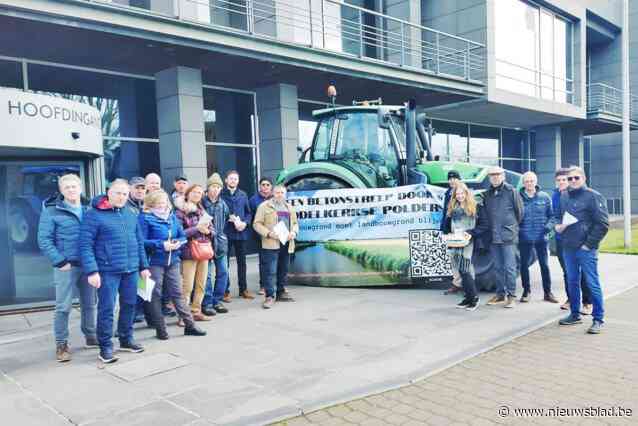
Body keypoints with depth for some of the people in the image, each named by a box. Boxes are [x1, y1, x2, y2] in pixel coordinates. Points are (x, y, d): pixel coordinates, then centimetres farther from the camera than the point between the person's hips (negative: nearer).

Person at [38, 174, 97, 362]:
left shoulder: (89, 209, 9)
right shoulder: (52, 210, -4)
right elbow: (44, 240, -8)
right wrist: (60, 262, -14)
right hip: (66, 266, -4)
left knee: (90, 304, 13)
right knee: (63, 307, -1)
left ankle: (90, 336, 28)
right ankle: (61, 344, 11)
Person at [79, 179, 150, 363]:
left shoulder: (131, 215, 13)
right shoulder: (94, 214, -6)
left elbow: (139, 242, 17)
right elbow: (85, 245, -11)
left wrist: (143, 266, 13)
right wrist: (91, 271, -17)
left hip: (131, 270, 6)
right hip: (108, 271, -6)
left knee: (129, 305, 13)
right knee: (106, 309, -1)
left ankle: (126, 339, 29)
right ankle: (105, 346, 12)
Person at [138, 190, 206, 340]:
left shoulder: (172, 216, 9)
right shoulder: (145, 218, -8)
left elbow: (182, 236, 12)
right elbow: (142, 241, -14)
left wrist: (178, 243, -9)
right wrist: (161, 244, -22)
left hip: (173, 260, 5)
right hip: (154, 261, -5)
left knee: (177, 293, 10)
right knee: (155, 295, 5)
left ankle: (190, 325, 15)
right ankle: (160, 329, 16)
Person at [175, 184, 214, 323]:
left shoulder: (202, 210, 15)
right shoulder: (180, 211, -5)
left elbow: (210, 229, 16)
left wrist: (207, 230, -7)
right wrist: (197, 229, -19)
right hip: (189, 252, -6)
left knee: (201, 284, 11)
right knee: (187, 285, -8)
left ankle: (196, 311, 22)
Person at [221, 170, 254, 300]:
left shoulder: (243, 195, 11)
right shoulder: (221, 194, -3)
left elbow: (248, 213, 12)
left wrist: (245, 223, -5)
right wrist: (228, 218, -16)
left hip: (241, 232, 4)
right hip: (225, 233, -4)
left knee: (242, 261, 11)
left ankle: (243, 289, 21)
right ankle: (226, 291, 11)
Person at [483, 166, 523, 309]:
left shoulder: (511, 191, -5)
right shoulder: (487, 194, 11)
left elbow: (520, 211, 0)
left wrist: (513, 226, 6)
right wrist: (491, 228, 13)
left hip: (508, 235, -5)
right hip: (493, 236, 5)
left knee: (509, 267, -4)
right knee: (498, 267, 12)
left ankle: (511, 295, 4)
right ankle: (500, 293, 21)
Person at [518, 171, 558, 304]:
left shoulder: (544, 197, 2)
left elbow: (551, 215, 6)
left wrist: (548, 226, -10)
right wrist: (516, 230, -8)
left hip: (541, 238, 1)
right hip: (524, 238, -1)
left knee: (544, 265, 7)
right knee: (524, 265, 7)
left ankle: (547, 292, 18)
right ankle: (526, 291, 22)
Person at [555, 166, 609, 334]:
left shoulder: (593, 197, -8)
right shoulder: (564, 196, 12)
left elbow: (603, 224, -11)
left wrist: (589, 244, -13)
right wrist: (558, 225, 4)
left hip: (586, 249, -6)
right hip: (568, 248, 7)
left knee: (592, 283, -2)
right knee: (572, 282, 14)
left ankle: (598, 319, 7)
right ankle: (575, 314, 26)